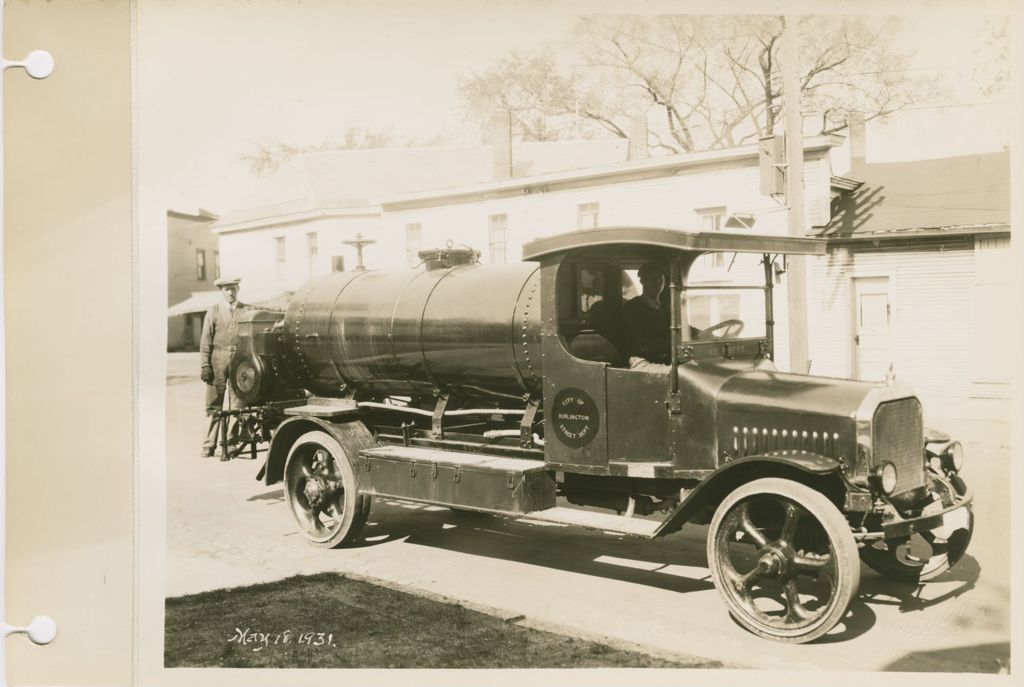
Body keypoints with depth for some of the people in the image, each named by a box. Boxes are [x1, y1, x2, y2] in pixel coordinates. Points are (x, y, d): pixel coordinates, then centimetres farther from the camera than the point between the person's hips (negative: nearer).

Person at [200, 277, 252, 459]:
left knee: (237, 406, -1)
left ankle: (230, 445, 7)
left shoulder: (247, 311, 7)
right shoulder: (213, 311, 9)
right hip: (218, 361, 0)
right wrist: (205, 365, -2)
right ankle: (209, 446, 9)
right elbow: (206, 340, 7)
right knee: (214, 405, 2)